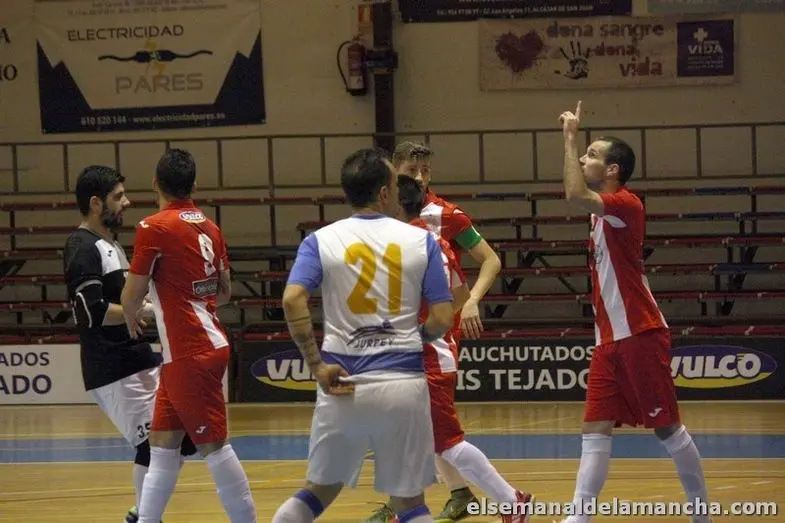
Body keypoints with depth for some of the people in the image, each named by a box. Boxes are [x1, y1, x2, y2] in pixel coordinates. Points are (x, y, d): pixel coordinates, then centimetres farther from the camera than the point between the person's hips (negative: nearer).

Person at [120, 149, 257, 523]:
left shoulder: (154, 228, -13)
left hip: (190, 354, -8)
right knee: (162, 440, 11)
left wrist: (131, 319, 14)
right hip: (208, 342, 8)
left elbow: (133, 295, -7)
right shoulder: (208, 226, 9)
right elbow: (224, 291, 17)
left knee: (213, 445, -4)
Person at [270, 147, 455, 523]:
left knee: (320, 491, 18)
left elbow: (292, 300, -14)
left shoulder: (321, 241, 2)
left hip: (344, 384, 1)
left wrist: (316, 365, -9)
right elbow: (442, 320, -1)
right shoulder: (421, 241, 3)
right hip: (403, 385, -1)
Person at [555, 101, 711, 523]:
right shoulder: (603, 210, 13)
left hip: (639, 336, -9)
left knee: (667, 426, 0)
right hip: (610, 339, 9)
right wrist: (572, 140, 22)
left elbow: (575, 195, -31)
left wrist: (571, 137, -21)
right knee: (595, 430, -1)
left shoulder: (625, 204, -15)